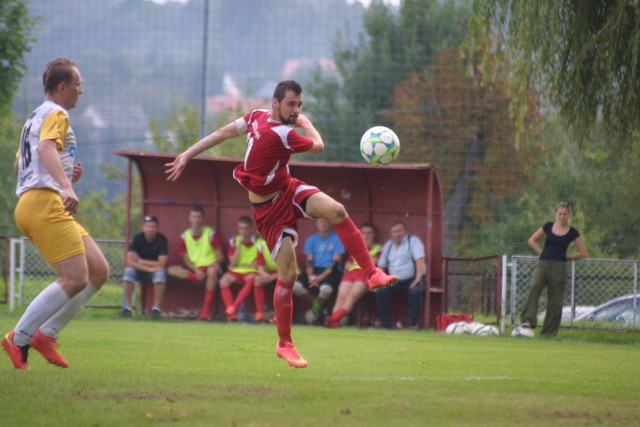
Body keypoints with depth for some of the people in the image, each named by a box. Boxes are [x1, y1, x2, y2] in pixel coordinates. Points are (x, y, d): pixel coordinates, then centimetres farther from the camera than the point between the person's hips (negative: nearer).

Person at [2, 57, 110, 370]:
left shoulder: (35, 118, 27)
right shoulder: (55, 114, -4)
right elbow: (47, 149, -24)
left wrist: (66, 174, 28)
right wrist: (66, 186, -38)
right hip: (45, 203, -10)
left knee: (99, 271, 6)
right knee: (75, 279, -17)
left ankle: (46, 334, 3)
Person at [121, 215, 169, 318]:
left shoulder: (162, 239, -14)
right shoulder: (138, 238, -11)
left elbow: (161, 264, -21)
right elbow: (130, 261, -21)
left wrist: (140, 261, -17)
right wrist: (149, 268, -31)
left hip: (155, 270, -1)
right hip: (140, 271, 1)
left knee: (161, 272, -35)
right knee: (129, 270, -30)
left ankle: (156, 308, -27)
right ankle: (127, 307, -26)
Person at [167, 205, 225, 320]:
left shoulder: (211, 234, 0)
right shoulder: (185, 236, 8)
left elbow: (220, 256, -1)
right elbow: (186, 259, 5)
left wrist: (216, 262, -24)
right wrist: (196, 270, -14)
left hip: (210, 266, -3)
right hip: (193, 269, 3)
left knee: (212, 271, -41)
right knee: (172, 270, -23)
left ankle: (206, 309, -35)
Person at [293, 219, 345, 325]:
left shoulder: (337, 238, -1)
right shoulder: (311, 240, 12)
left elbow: (336, 263, -8)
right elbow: (309, 262, 5)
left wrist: (320, 277, -19)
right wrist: (311, 276, -16)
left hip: (330, 272, -4)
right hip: (315, 271, 4)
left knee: (325, 289, -38)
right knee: (296, 286, -26)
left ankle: (317, 307, -3)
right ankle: (316, 302, 2)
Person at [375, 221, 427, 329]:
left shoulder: (413, 241, 0)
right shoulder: (388, 245, 16)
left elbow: (420, 260, -12)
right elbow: (381, 266, 19)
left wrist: (418, 279, -25)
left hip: (412, 279, -5)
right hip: (396, 281, 5)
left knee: (415, 292, -35)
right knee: (380, 293, -19)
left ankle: (413, 324, -27)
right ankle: (385, 323, -13)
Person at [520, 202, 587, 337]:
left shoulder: (572, 232, 3)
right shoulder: (548, 227, 8)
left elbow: (583, 253, 6)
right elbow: (532, 240, 16)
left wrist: (566, 256, 1)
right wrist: (542, 253, 4)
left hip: (559, 267, 0)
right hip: (542, 264, 0)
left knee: (555, 302, 0)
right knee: (534, 287, -28)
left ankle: (550, 332, 10)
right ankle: (528, 320, -34)